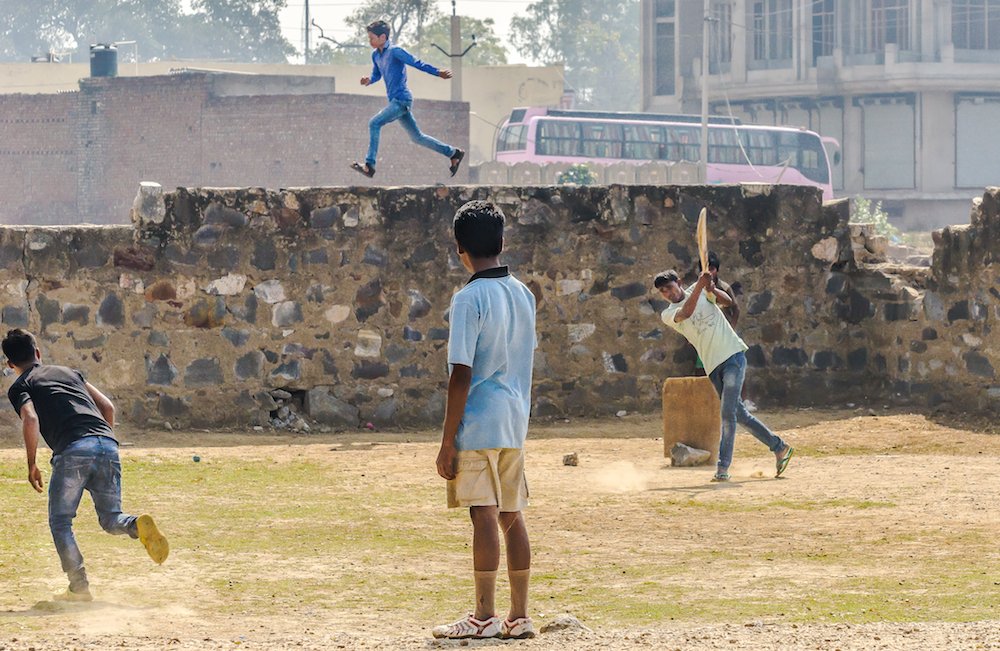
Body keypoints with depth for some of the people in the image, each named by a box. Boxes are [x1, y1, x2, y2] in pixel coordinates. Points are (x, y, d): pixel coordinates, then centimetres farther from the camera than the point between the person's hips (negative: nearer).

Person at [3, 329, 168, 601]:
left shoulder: (19, 387, 14)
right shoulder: (69, 372, 30)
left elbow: (30, 419, -6)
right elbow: (108, 407, 23)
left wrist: (31, 464, 1)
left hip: (72, 451, -5)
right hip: (107, 444, 5)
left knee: (60, 522, 10)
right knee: (111, 520, 13)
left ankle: (79, 587, 0)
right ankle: (138, 525, -21)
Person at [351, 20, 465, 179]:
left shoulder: (394, 51, -13)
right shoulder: (376, 55, 12)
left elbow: (417, 63, -14)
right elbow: (376, 75, 24)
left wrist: (438, 73, -16)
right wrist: (368, 81, 2)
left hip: (402, 99, -9)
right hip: (395, 101, 9)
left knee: (374, 124, -18)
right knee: (417, 137, 13)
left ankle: (369, 166, -18)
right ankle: (453, 153, 23)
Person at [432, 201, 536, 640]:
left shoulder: (469, 299, -12)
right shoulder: (524, 295, 10)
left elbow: (461, 376, -14)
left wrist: (447, 443, -12)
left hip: (479, 424, -7)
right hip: (515, 423, 7)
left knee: (484, 517, -6)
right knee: (512, 518, 10)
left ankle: (484, 617, -5)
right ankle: (519, 617, 12)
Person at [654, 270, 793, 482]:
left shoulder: (700, 290, 7)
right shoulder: (668, 315, 6)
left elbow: (726, 301, -4)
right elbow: (685, 313, -15)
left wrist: (711, 289, -23)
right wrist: (700, 285, -24)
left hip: (733, 355, -4)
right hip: (713, 366, 4)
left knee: (728, 413, -14)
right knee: (739, 414, 8)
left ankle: (723, 468, -14)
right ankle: (779, 447, 23)